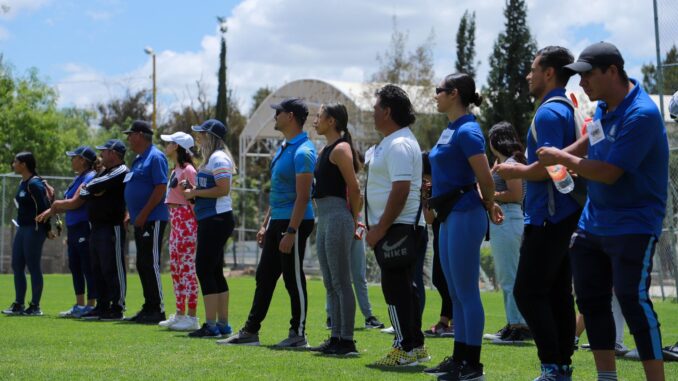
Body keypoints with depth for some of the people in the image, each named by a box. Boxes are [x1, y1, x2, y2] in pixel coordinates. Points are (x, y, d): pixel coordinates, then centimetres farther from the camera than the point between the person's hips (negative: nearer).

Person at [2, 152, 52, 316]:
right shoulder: (22, 183, 13)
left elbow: (43, 207, -17)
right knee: (17, 266, 10)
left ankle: (35, 306, 2)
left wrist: (47, 228, -13)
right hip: (22, 229, 10)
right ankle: (19, 305, 16)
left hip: (34, 230, -10)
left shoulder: (34, 184, -15)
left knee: (33, 267, -4)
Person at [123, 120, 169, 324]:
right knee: (142, 265, 11)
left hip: (152, 220, -10)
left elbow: (160, 188, -19)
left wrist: (143, 215, -21)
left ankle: (158, 310, -6)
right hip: (140, 221, 10)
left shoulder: (155, 157, -11)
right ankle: (149, 308, 17)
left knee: (151, 264, -9)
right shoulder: (138, 159, 19)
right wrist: (132, 215, 16)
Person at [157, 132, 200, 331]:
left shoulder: (188, 170, -12)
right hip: (175, 221, 10)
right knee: (175, 268, 13)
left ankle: (191, 317, -7)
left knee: (187, 269, -9)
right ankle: (180, 314, 19)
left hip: (186, 221, -10)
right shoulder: (175, 170, 16)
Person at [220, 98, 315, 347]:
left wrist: (291, 232, -24)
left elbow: (303, 196, -21)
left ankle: (298, 334, 8)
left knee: (294, 280, -2)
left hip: (294, 223, -10)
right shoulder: (283, 148, 16)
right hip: (277, 221, 10)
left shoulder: (303, 151, -16)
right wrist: (266, 224, 19)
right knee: (264, 277, 12)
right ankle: (250, 331, 17)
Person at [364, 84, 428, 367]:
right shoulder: (390, 143, 17)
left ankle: (405, 349, -3)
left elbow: (401, 190, -24)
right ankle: (415, 346, 20)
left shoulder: (398, 144, -17)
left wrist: (380, 228, -22)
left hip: (398, 227, -11)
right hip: (396, 227, 11)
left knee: (396, 288, -7)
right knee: (404, 288, 14)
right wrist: (378, 226, 18)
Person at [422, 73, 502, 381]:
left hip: (464, 216, -10)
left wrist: (489, 206, -1)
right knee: (456, 293, 14)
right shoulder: (449, 130, 14)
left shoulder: (467, 131, -15)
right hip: (450, 216, 10)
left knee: (466, 292, -5)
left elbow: (485, 178, -16)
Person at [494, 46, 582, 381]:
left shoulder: (548, 113, -15)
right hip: (563, 215, 10)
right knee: (558, 293, 10)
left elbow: (548, 167, -24)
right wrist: (521, 170, 19)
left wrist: (515, 171, -9)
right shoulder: (567, 110, 17)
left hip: (547, 218, -10)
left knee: (528, 291, -9)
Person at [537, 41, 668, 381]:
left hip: (633, 225, -9)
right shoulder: (604, 105, 6)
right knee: (591, 301, 11)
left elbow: (608, 173, -23)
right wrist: (561, 157, 16)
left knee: (633, 300, -16)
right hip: (593, 223, 9)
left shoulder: (641, 114, -22)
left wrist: (562, 158, -12)